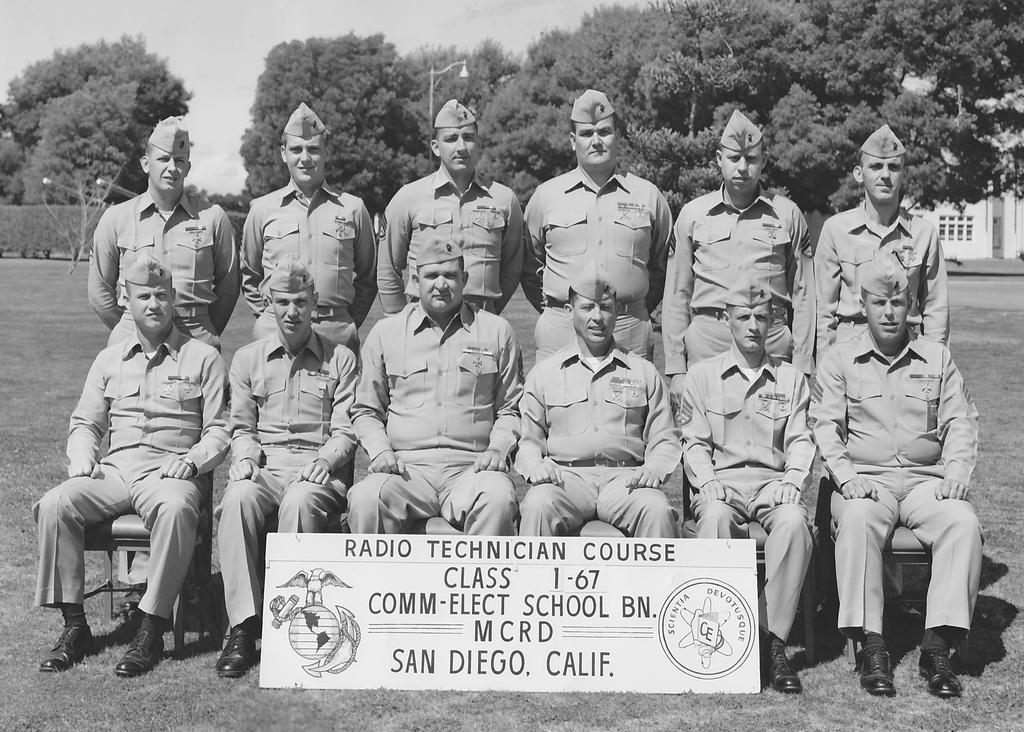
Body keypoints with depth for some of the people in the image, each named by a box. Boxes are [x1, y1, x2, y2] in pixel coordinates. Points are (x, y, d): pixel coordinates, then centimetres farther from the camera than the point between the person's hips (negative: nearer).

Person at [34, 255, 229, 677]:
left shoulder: (203, 358, 9)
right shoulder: (109, 360, 20)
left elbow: (218, 431, 4)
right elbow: (85, 423, 21)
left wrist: (191, 461, -14)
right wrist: (82, 458, 0)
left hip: (171, 471, -4)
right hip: (115, 468, 4)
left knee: (176, 508, -38)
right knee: (55, 504, -24)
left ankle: (152, 631, -30)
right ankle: (74, 626, -15)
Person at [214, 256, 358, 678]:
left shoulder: (340, 359, 13)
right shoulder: (248, 359, 19)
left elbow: (346, 432, 6)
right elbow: (241, 426, 17)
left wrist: (323, 459, -13)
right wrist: (245, 456, -4)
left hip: (317, 468, -2)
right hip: (264, 464, 2)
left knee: (299, 501, -37)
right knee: (238, 498, -33)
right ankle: (242, 628, -33)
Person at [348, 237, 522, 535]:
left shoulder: (496, 331, 15)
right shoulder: (385, 333, 16)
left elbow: (510, 409, 19)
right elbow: (366, 410, 20)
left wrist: (498, 448, 0)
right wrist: (380, 450, 0)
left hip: (472, 467, 0)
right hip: (406, 466, 1)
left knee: (498, 499, -35)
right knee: (365, 499, -32)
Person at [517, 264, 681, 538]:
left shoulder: (645, 372, 20)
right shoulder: (544, 373, 19)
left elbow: (664, 440, 17)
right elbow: (529, 439, 18)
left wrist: (654, 469, -5)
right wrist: (536, 466, -5)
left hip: (626, 477, 0)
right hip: (566, 475, 0)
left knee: (657, 511, -33)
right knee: (539, 505, -35)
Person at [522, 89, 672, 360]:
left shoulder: (648, 195, 8)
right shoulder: (546, 195, 7)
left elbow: (662, 265, 16)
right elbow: (529, 264, 15)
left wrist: (639, 312, 10)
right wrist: (550, 309, 8)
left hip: (630, 333, 0)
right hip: (560, 333, 0)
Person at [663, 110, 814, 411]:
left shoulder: (787, 214, 8)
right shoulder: (693, 214, 9)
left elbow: (803, 296, 9)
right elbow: (677, 295, 10)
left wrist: (802, 367, 2)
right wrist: (675, 368, 3)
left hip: (772, 342, 0)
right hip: (707, 342, 1)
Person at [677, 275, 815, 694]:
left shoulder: (791, 378, 19)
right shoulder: (702, 375, 15)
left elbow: (800, 439, 12)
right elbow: (694, 441, 9)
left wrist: (792, 479, -8)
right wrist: (707, 481, -10)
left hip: (774, 482, 1)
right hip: (721, 483, -1)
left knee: (794, 521, -34)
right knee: (715, 518, -37)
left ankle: (773, 642, -30)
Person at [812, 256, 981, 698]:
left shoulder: (937, 358, 17)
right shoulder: (840, 359, 11)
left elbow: (961, 422, 10)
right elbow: (825, 425, 2)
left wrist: (956, 472, -8)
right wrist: (846, 477, -14)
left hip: (926, 479, 2)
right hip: (864, 480, -2)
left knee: (963, 523, -29)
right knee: (858, 521, -36)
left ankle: (937, 646, -27)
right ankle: (870, 646, -32)